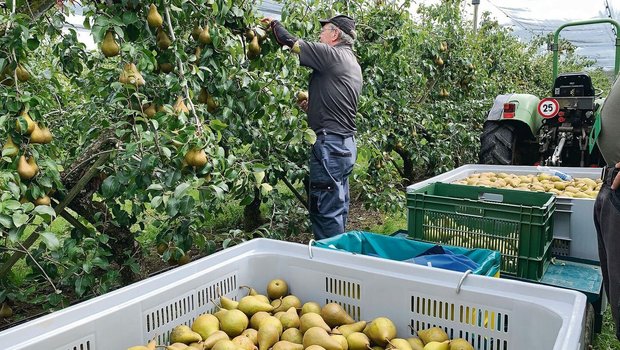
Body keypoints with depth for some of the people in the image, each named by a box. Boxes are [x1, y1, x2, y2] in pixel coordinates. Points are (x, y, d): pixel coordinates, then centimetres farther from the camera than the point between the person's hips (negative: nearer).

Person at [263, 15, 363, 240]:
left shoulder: (332, 55, -8)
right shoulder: (351, 63, 19)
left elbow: (289, 42, -4)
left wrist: (274, 24, 13)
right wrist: (312, 106, 19)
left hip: (330, 143, -10)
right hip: (346, 143, 10)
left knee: (326, 210, -5)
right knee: (338, 208, 14)